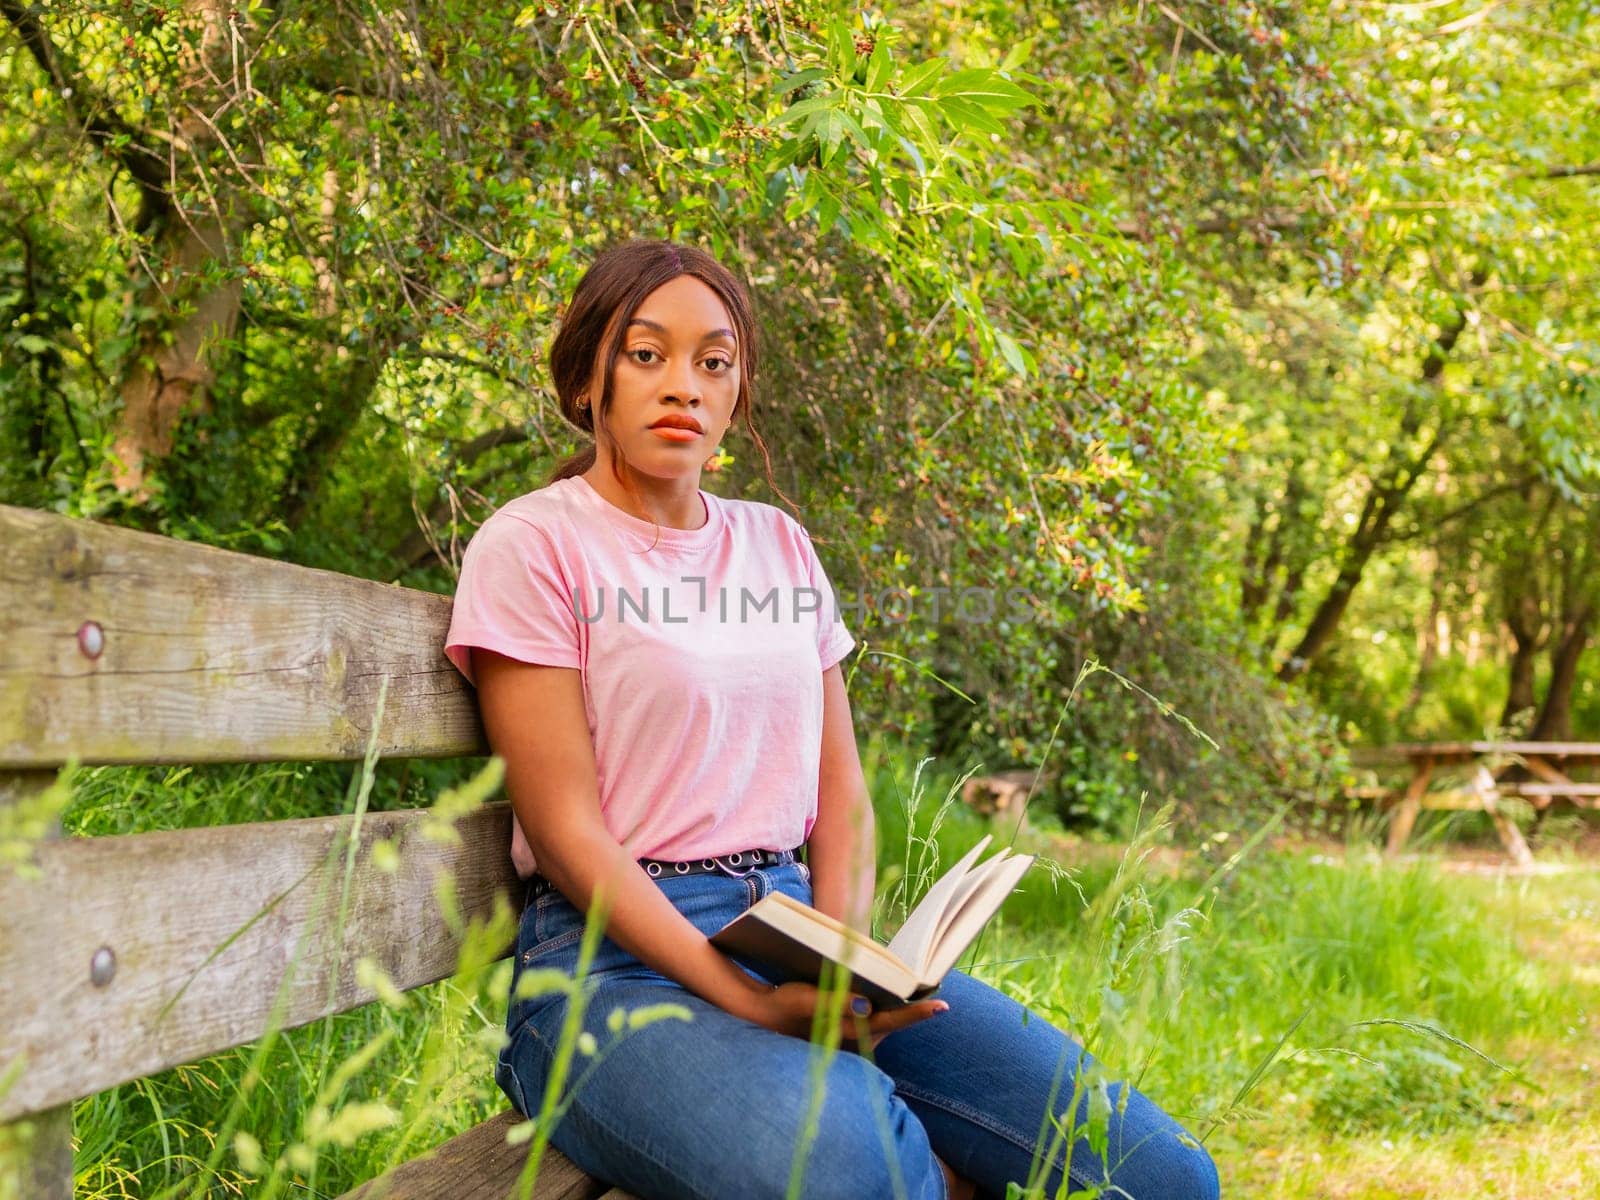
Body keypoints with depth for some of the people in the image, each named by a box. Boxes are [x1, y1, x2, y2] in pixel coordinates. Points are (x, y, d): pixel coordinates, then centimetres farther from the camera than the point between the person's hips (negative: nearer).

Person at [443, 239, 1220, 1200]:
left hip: (797, 925, 5)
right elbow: (565, 830, -9)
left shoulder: (782, 547, 16)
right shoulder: (534, 545, -2)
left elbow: (839, 785, 13)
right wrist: (754, 1005, -20)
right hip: (621, 957, -4)